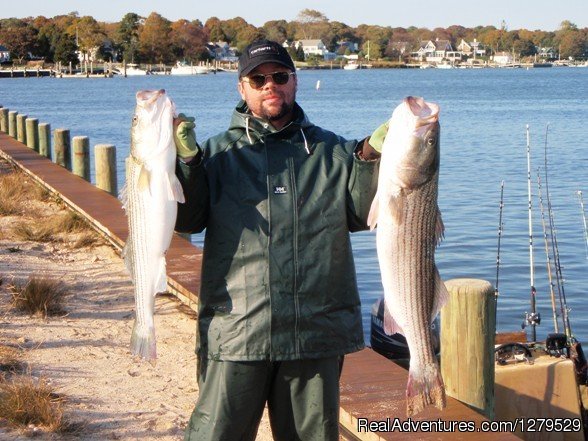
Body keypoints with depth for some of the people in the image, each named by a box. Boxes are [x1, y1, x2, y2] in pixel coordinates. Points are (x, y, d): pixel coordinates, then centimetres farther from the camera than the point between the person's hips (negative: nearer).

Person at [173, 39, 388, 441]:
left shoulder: (332, 151, 11)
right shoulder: (218, 152, 7)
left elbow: (362, 216, 3)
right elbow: (187, 220, -3)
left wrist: (370, 158, -9)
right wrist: (186, 159, -16)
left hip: (317, 334, 2)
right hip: (235, 332, -1)